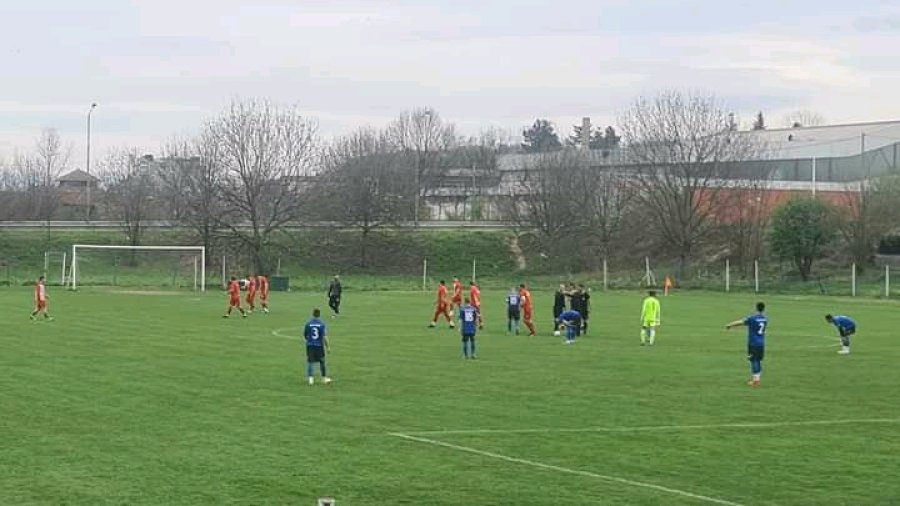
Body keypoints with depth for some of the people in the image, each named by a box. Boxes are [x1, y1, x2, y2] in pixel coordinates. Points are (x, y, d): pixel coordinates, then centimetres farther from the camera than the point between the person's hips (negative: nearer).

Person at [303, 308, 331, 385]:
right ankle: (324, 378, 21)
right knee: (322, 362, 14)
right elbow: (325, 336, -11)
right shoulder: (322, 324, -8)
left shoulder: (308, 324, -4)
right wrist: (328, 347, -3)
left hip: (310, 345, 0)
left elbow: (305, 335, 5)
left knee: (310, 362, 6)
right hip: (319, 345, 0)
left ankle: (310, 378, -2)